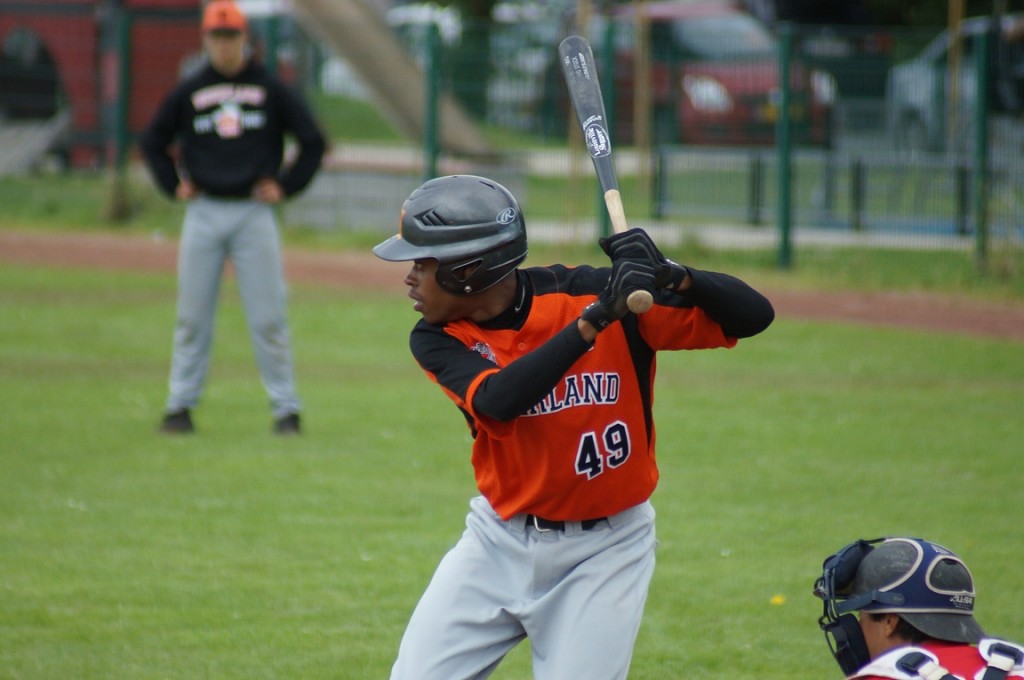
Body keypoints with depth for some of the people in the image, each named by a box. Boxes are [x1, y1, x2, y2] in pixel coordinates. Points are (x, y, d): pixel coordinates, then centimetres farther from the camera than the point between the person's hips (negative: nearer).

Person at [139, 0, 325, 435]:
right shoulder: (188, 93, 8)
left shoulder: (271, 90, 4)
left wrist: (286, 186, 0)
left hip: (254, 214, -2)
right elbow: (152, 142, 18)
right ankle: (180, 405, 9)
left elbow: (313, 142, 7)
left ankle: (286, 407, 2)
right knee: (192, 315, 3)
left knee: (268, 317, -3)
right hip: (204, 214, 2)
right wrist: (174, 185, 7)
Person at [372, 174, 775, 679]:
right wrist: (593, 319, -37)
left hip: (604, 553, -3)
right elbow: (498, 401, -30)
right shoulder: (438, 339, -8)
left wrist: (671, 276, -34)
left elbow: (753, 315, -15)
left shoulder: (592, 293, -15)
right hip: (500, 543, 3)